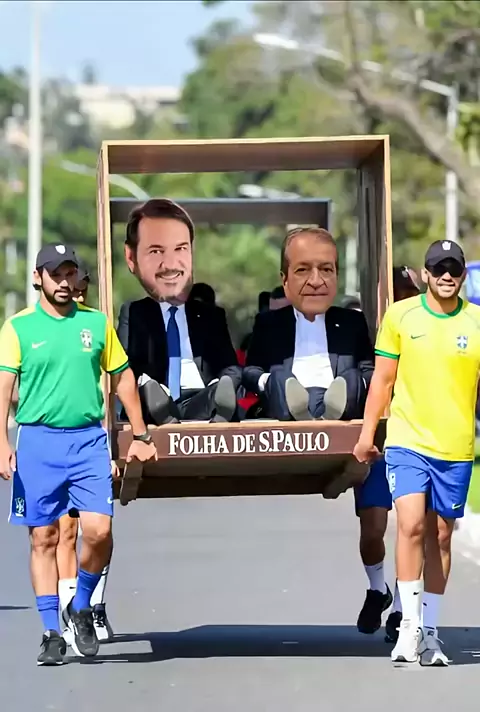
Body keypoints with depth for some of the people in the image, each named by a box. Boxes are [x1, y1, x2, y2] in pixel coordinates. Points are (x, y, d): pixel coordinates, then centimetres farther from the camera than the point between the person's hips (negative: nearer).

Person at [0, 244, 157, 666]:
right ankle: (52, 634, 9)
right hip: (38, 441, -1)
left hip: (89, 439, 1)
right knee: (44, 539, 2)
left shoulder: (96, 323, 9)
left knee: (99, 531, -11)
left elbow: (123, 378, 17)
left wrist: (140, 436, 16)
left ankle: (81, 609, 15)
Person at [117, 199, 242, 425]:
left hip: (205, 408, 1)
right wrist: (144, 385, -23)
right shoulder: (132, 314, 16)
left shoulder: (211, 315, 22)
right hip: (152, 416, -1)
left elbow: (232, 368, 10)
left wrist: (223, 386, -17)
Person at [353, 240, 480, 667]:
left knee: (440, 536, 7)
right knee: (411, 525, -15)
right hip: (407, 440, -1)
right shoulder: (400, 315, 1)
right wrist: (367, 433, 4)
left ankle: (430, 632, 16)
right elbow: (383, 379, 6)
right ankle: (409, 627, -11)